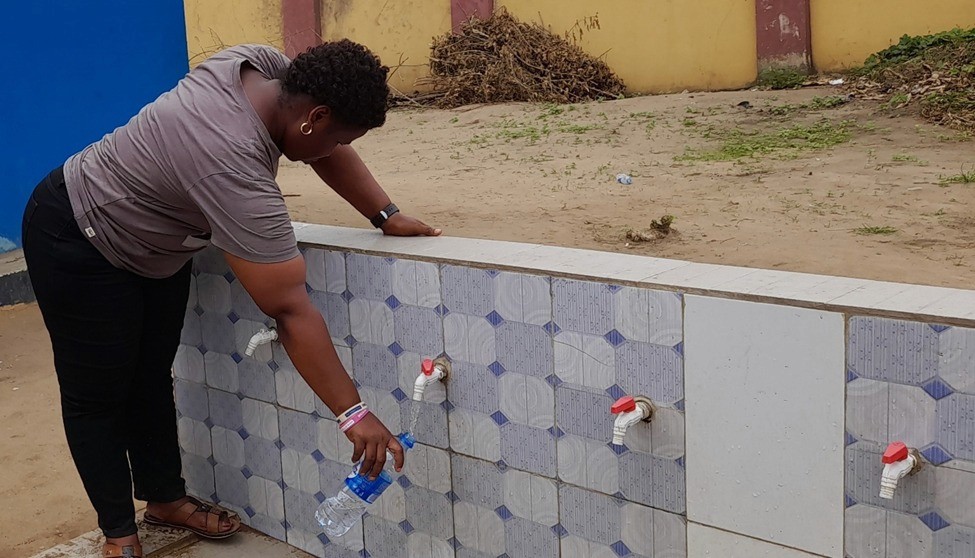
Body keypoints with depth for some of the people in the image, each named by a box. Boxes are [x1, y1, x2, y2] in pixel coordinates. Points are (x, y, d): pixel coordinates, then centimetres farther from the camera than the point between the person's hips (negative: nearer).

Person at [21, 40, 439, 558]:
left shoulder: (263, 66, -18)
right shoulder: (236, 173, -41)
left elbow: (330, 153, 0)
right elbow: (290, 311, -40)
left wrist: (387, 217, -8)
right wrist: (354, 416, -36)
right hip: (78, 243, -9)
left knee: (153, 375, 16)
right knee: (99, 394, 3)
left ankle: (165, 498, 30)